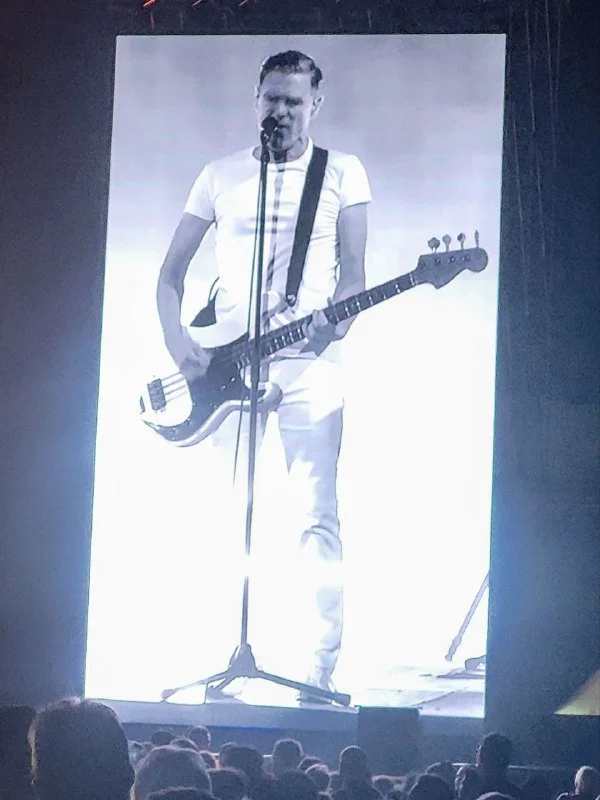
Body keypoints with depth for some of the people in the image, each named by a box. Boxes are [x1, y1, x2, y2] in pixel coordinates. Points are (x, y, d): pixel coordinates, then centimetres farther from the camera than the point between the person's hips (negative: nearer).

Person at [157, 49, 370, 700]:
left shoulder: (342, 174, 8)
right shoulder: (220, 176, 13)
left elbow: (353, 269, 2)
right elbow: (172, 268, 15)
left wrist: (336, 319, -19)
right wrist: (177, 342, -1)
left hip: (308, 362, -2)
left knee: (318, 513, -10)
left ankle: (322, 666, -11)